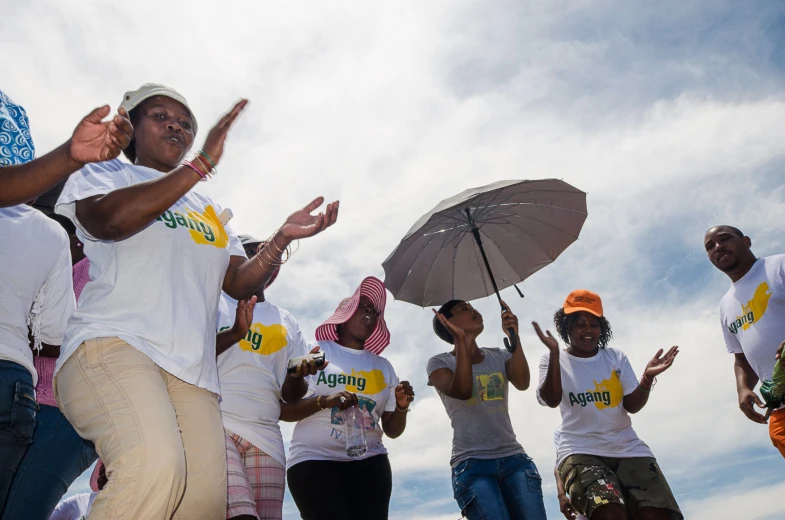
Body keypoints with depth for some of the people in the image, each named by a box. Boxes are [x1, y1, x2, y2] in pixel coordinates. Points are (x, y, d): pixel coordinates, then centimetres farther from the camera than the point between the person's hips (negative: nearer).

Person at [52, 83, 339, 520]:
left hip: (193, 369, 5)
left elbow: (239, 282, 16)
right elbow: (111, 220, -11)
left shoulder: (210, 209, 27)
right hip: (113, 344, -5)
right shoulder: (102, 175, 15)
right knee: (156, 466, -33)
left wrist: (281, 240, -3)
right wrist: (202, 165, -13)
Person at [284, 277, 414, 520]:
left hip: (369, 462, 4)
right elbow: (282, 409, -5)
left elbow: (392, 430, 14)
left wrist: (401, 407, -6)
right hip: (314, 459, -4)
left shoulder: (383, 366, 15)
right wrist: (324, 401, -20)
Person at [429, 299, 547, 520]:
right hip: (472, 463, -4)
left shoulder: (499, 356, 14)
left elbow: (522, 383, -6)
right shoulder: (439, 362, 2)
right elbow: (462, 391, -17)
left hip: (514, 457, 4)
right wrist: (461, 340, -21)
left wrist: (514, 336, -15)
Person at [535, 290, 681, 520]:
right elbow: (551, 400, -14)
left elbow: (633, 406, 4)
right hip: (580, 451, -3)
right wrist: (554, 353, -24)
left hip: (627, 448, 4)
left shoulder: (616, 357, 11)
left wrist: (648, 378, -15)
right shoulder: (553, 360, 2)